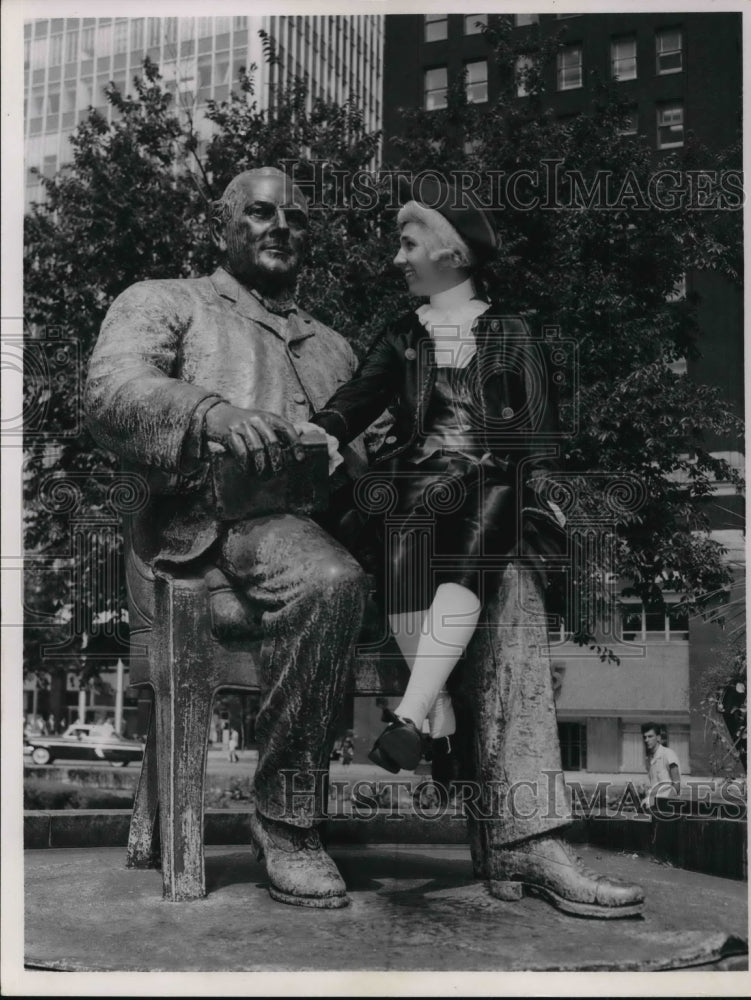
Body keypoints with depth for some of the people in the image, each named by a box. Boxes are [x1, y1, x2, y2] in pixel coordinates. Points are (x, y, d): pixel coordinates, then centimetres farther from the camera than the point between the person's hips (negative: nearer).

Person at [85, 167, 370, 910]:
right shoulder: (163, 303, 17)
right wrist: (211, 412, -26)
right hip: (210, 514, -5)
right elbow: (110, 392, -5)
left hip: (324, 516, 6)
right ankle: (284, 819, -23)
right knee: (330, 581, -39)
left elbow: (363, 460, 29)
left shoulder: (331, 347, 35)